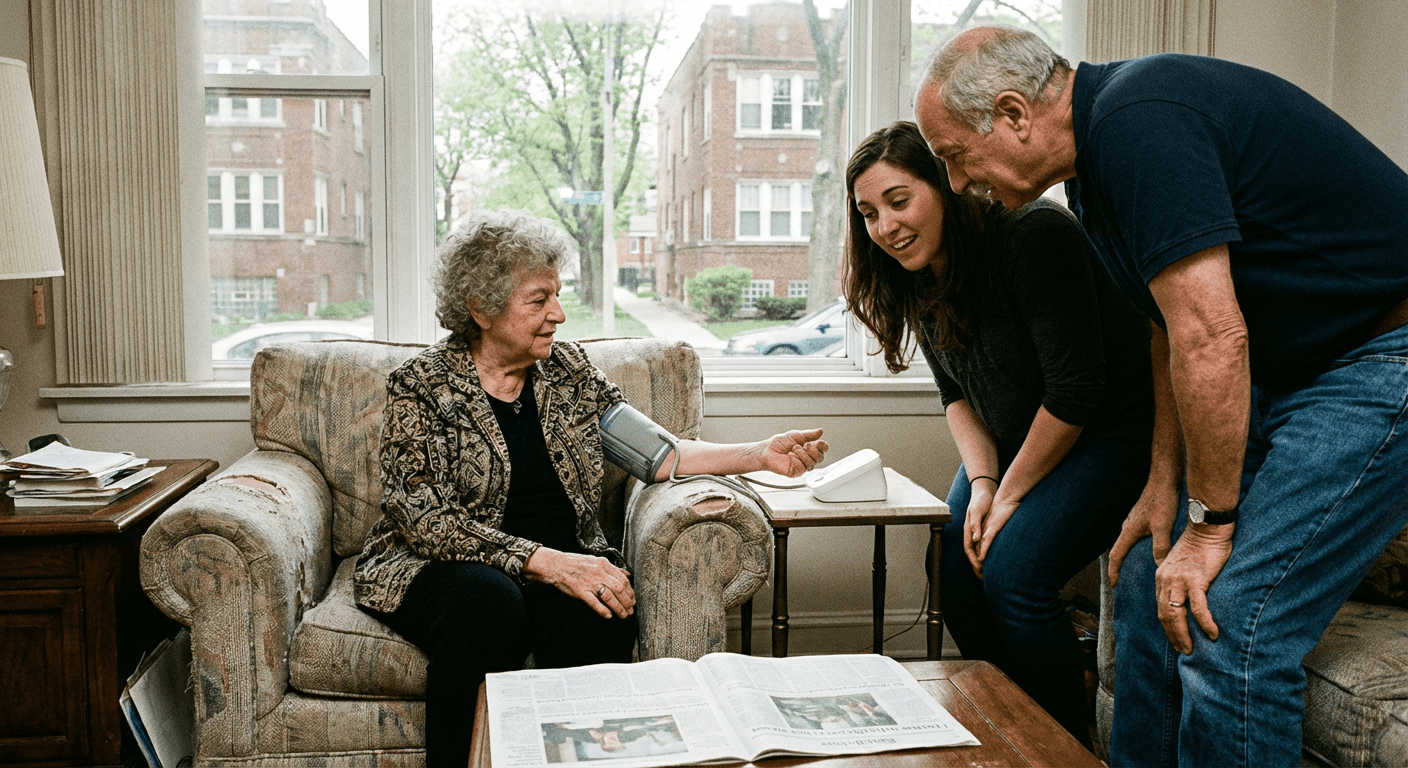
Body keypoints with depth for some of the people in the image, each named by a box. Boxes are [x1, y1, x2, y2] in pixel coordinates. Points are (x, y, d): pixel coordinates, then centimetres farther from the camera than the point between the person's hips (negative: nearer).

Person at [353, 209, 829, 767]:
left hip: (563, 558, 3)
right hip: (442, 565, -3)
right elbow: (425, 518, -15)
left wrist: (760, 455, -7)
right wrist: (546, 563, -26)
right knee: (491, 605, -35)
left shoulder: (567, 369, 9)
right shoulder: (420, 386, -6)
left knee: (601, 616, -29)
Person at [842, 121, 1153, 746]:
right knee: (958, 573, -6)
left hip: (1113, 432, -7)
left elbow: (1075, 388, -25)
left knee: (1013, 573, -22)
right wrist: (981, 481, -10)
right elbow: (958, 395, 7)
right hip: (1016, 441, 8)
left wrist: (1012, 495, -17)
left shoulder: (1034, 236, -26)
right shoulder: (916, 278, -1)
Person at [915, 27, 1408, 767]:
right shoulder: (1099, 153, 8)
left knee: (1226, 625, -15)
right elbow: (1173, 322, 14)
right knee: (1150, 582, 9)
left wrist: (1209, 523, -18)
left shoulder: (1138, 123, -24)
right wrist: (1164, 479, 10)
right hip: (1288, 372, 10)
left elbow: (1210, 338, -27)